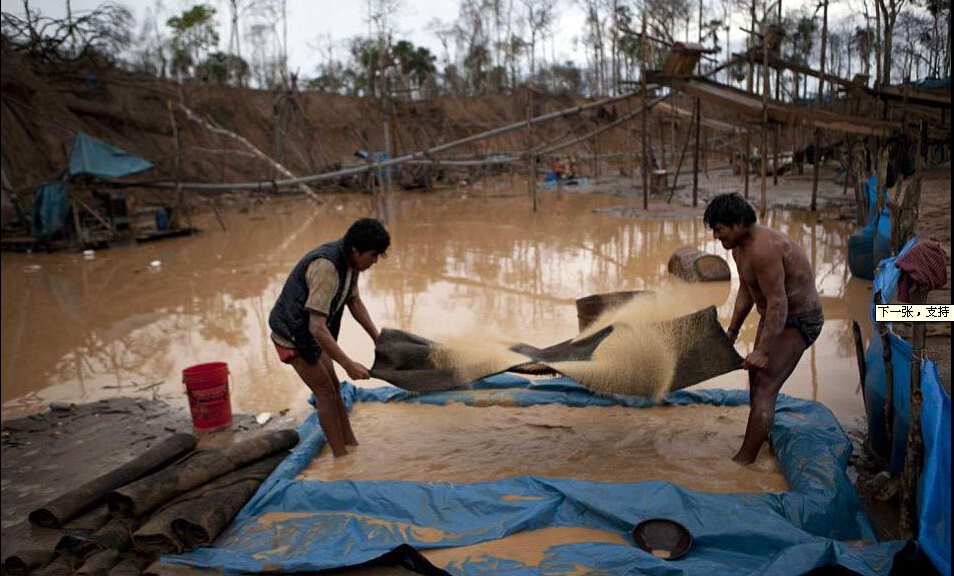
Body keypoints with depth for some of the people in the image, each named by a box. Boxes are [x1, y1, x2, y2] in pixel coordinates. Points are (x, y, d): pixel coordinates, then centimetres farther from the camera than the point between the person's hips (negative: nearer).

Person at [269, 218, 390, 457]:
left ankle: (352, 446, 23)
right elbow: (317, 328, -37)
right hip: (293, 335, -9)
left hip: (309, 330, 9)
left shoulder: (349, 258, -5)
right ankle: (341, 456, 9)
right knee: (326, 392, -3)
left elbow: (354, 302, 9)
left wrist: (378, 339, 4)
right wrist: (349, 365, -34)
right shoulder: (326, 268, -35)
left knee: (333, 386, 13)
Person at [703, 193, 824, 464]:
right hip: (777, 316, 11)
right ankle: (762, 434, 46)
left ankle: (744, 461, -10)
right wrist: (732, 331, 16)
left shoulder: (762, 249, -31)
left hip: (798, 322, -11)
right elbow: (746, 292, 14)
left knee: (764, 389, -14)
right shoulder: (739, 247, 2)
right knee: (756, 378, 25)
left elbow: (777, 303, -32)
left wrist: (762, 351, -30)